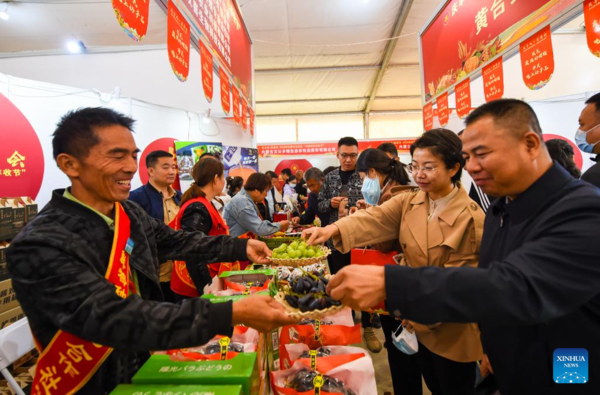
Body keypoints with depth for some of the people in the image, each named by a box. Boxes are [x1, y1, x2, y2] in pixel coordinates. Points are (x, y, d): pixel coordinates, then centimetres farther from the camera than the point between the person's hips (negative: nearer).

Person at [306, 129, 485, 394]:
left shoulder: (472, 217, -19)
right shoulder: (407, 202, -4)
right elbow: (374, 219, -21)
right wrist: (334, 229, -39)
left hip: (451, 329, -4)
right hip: (415, 321, 5)